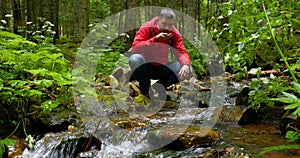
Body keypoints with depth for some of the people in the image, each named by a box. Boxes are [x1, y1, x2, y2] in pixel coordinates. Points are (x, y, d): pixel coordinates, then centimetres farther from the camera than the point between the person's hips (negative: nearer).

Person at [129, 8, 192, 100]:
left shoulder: (174, 33, -5)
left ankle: (159, 86, -5)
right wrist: (155, 39, -34)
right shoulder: (147, 28, -15)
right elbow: (135, 48, -26)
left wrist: (186, 64, -33)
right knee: (135, 59, -36)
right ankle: (145, 89, -12)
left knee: (187, 70, -17)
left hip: (161, 70, 3)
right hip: (145, 67, -3)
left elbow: (181, 52, -10)